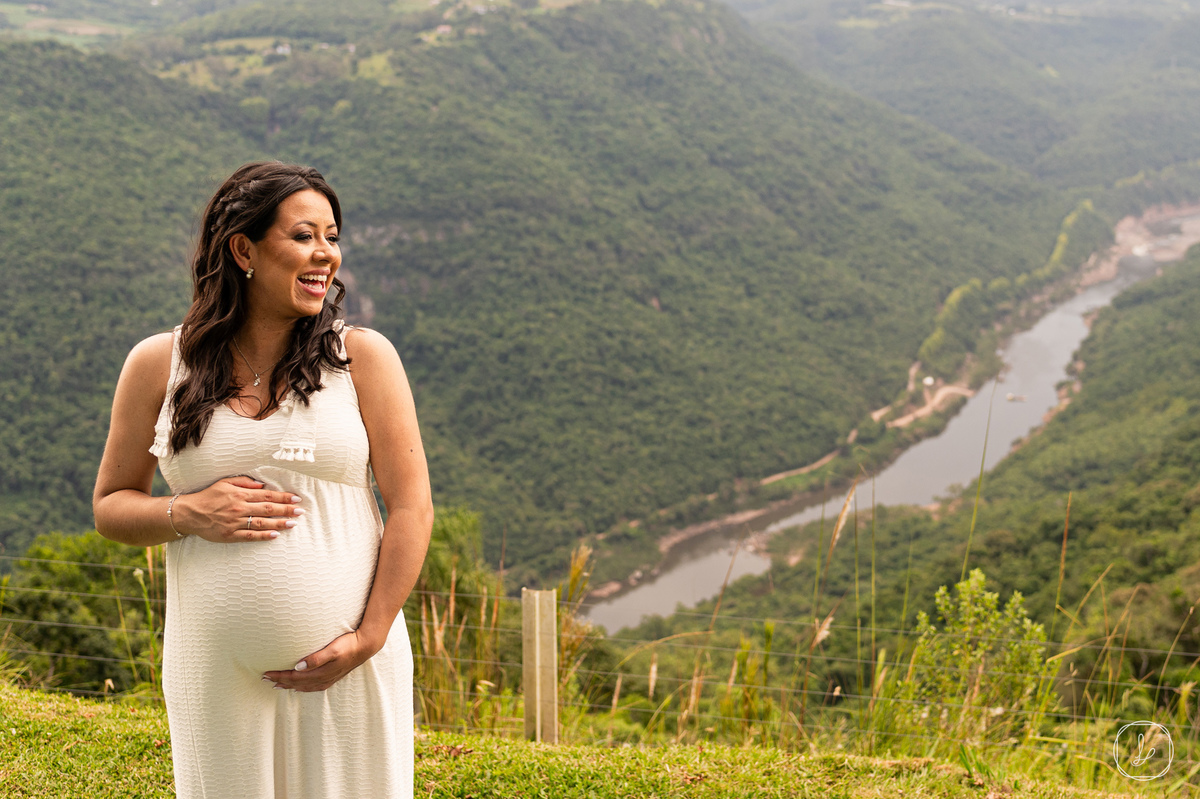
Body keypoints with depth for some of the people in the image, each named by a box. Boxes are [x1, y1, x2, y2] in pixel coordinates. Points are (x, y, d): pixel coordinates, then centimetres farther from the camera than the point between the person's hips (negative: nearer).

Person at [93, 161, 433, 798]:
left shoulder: (362, 357, -1)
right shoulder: (158, 365, 2)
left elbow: (412, 507, -3)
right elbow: (110, 507, 9)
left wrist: (368, 638, -10)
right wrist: (189, 514, -11)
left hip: (351, 670, 0)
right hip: (216, 674, 1)